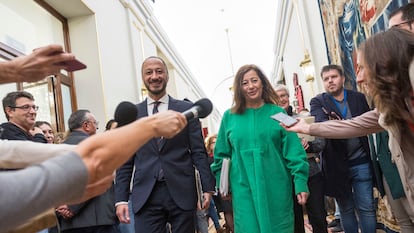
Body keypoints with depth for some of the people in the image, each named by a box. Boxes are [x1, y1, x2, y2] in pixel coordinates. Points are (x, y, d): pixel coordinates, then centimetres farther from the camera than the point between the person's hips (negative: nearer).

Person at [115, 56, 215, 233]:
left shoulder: (186, 109, 5)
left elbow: (198, 152, 4)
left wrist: (208, 187, -1)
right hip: (145, 196, 1)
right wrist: (121, 198, 2)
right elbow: (126, 161, 8)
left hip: (182, 192, 0)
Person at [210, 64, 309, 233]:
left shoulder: (277, 113, 2)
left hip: (276, 188, 0)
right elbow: (221, 155, 9)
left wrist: (301, 182, -8)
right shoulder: (229, 117, 4)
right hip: (244, 191, 0)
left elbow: (293, 151, -2)